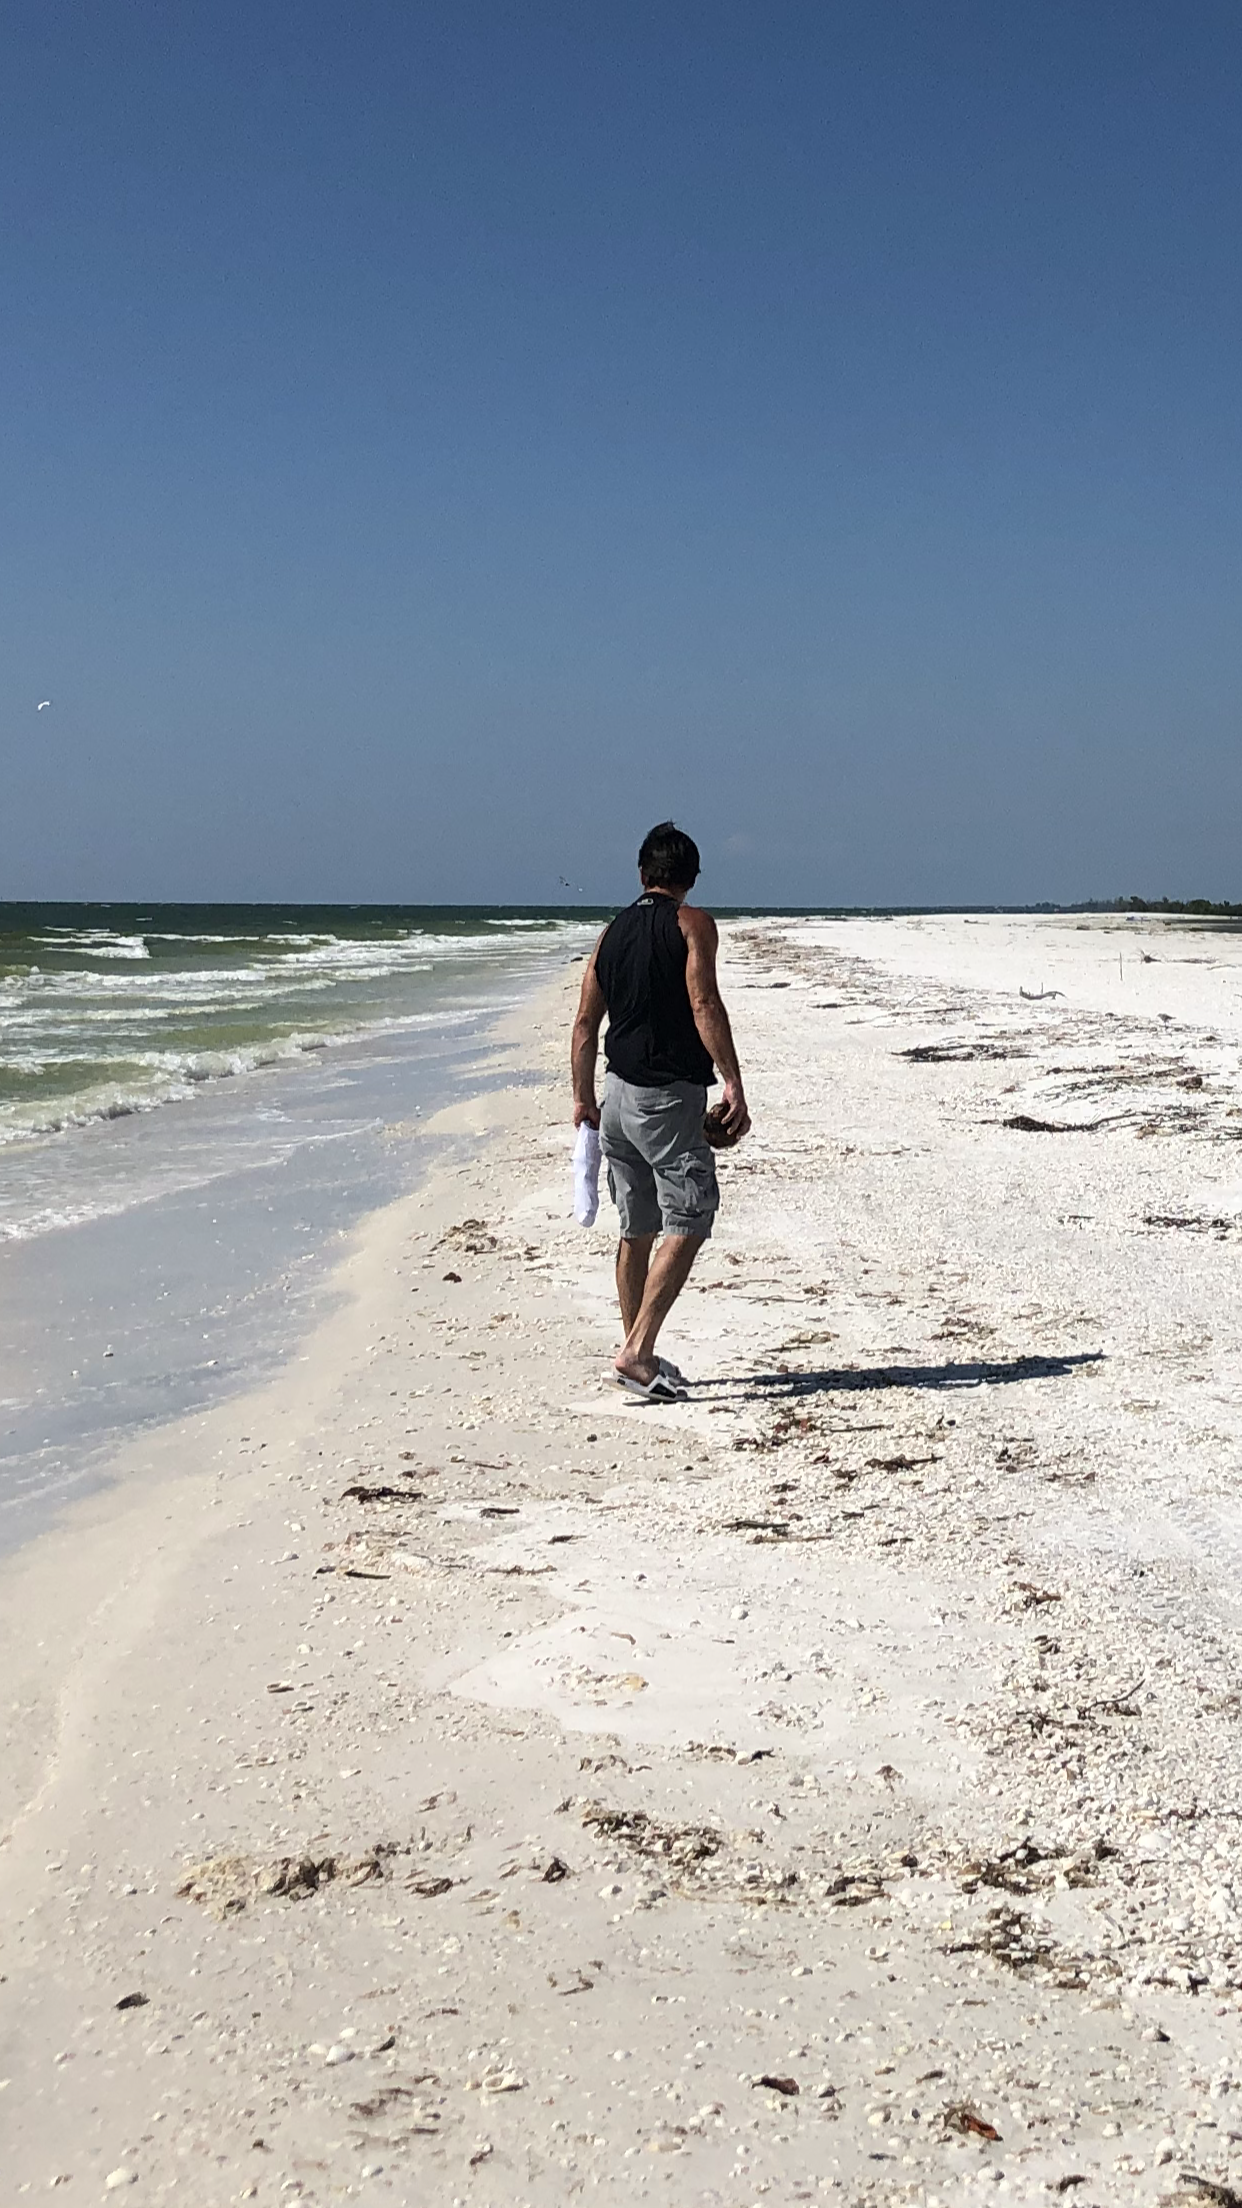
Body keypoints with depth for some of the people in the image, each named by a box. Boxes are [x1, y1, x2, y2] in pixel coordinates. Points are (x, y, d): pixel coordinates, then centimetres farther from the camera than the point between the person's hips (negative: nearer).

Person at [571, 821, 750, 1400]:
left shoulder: (611, 933, 13)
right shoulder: (691, 923, -5)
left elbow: (586, 1022, 13)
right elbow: (704, 1005, -17)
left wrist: (583, 1098, 21)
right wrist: (733, 1085, -19)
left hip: (618, 1092, 7)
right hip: (670, 1095, -7)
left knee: (637, 1230, 15)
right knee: (686, 1226, -6)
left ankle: (640, 1356, 21)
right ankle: (638, 1351, -16)